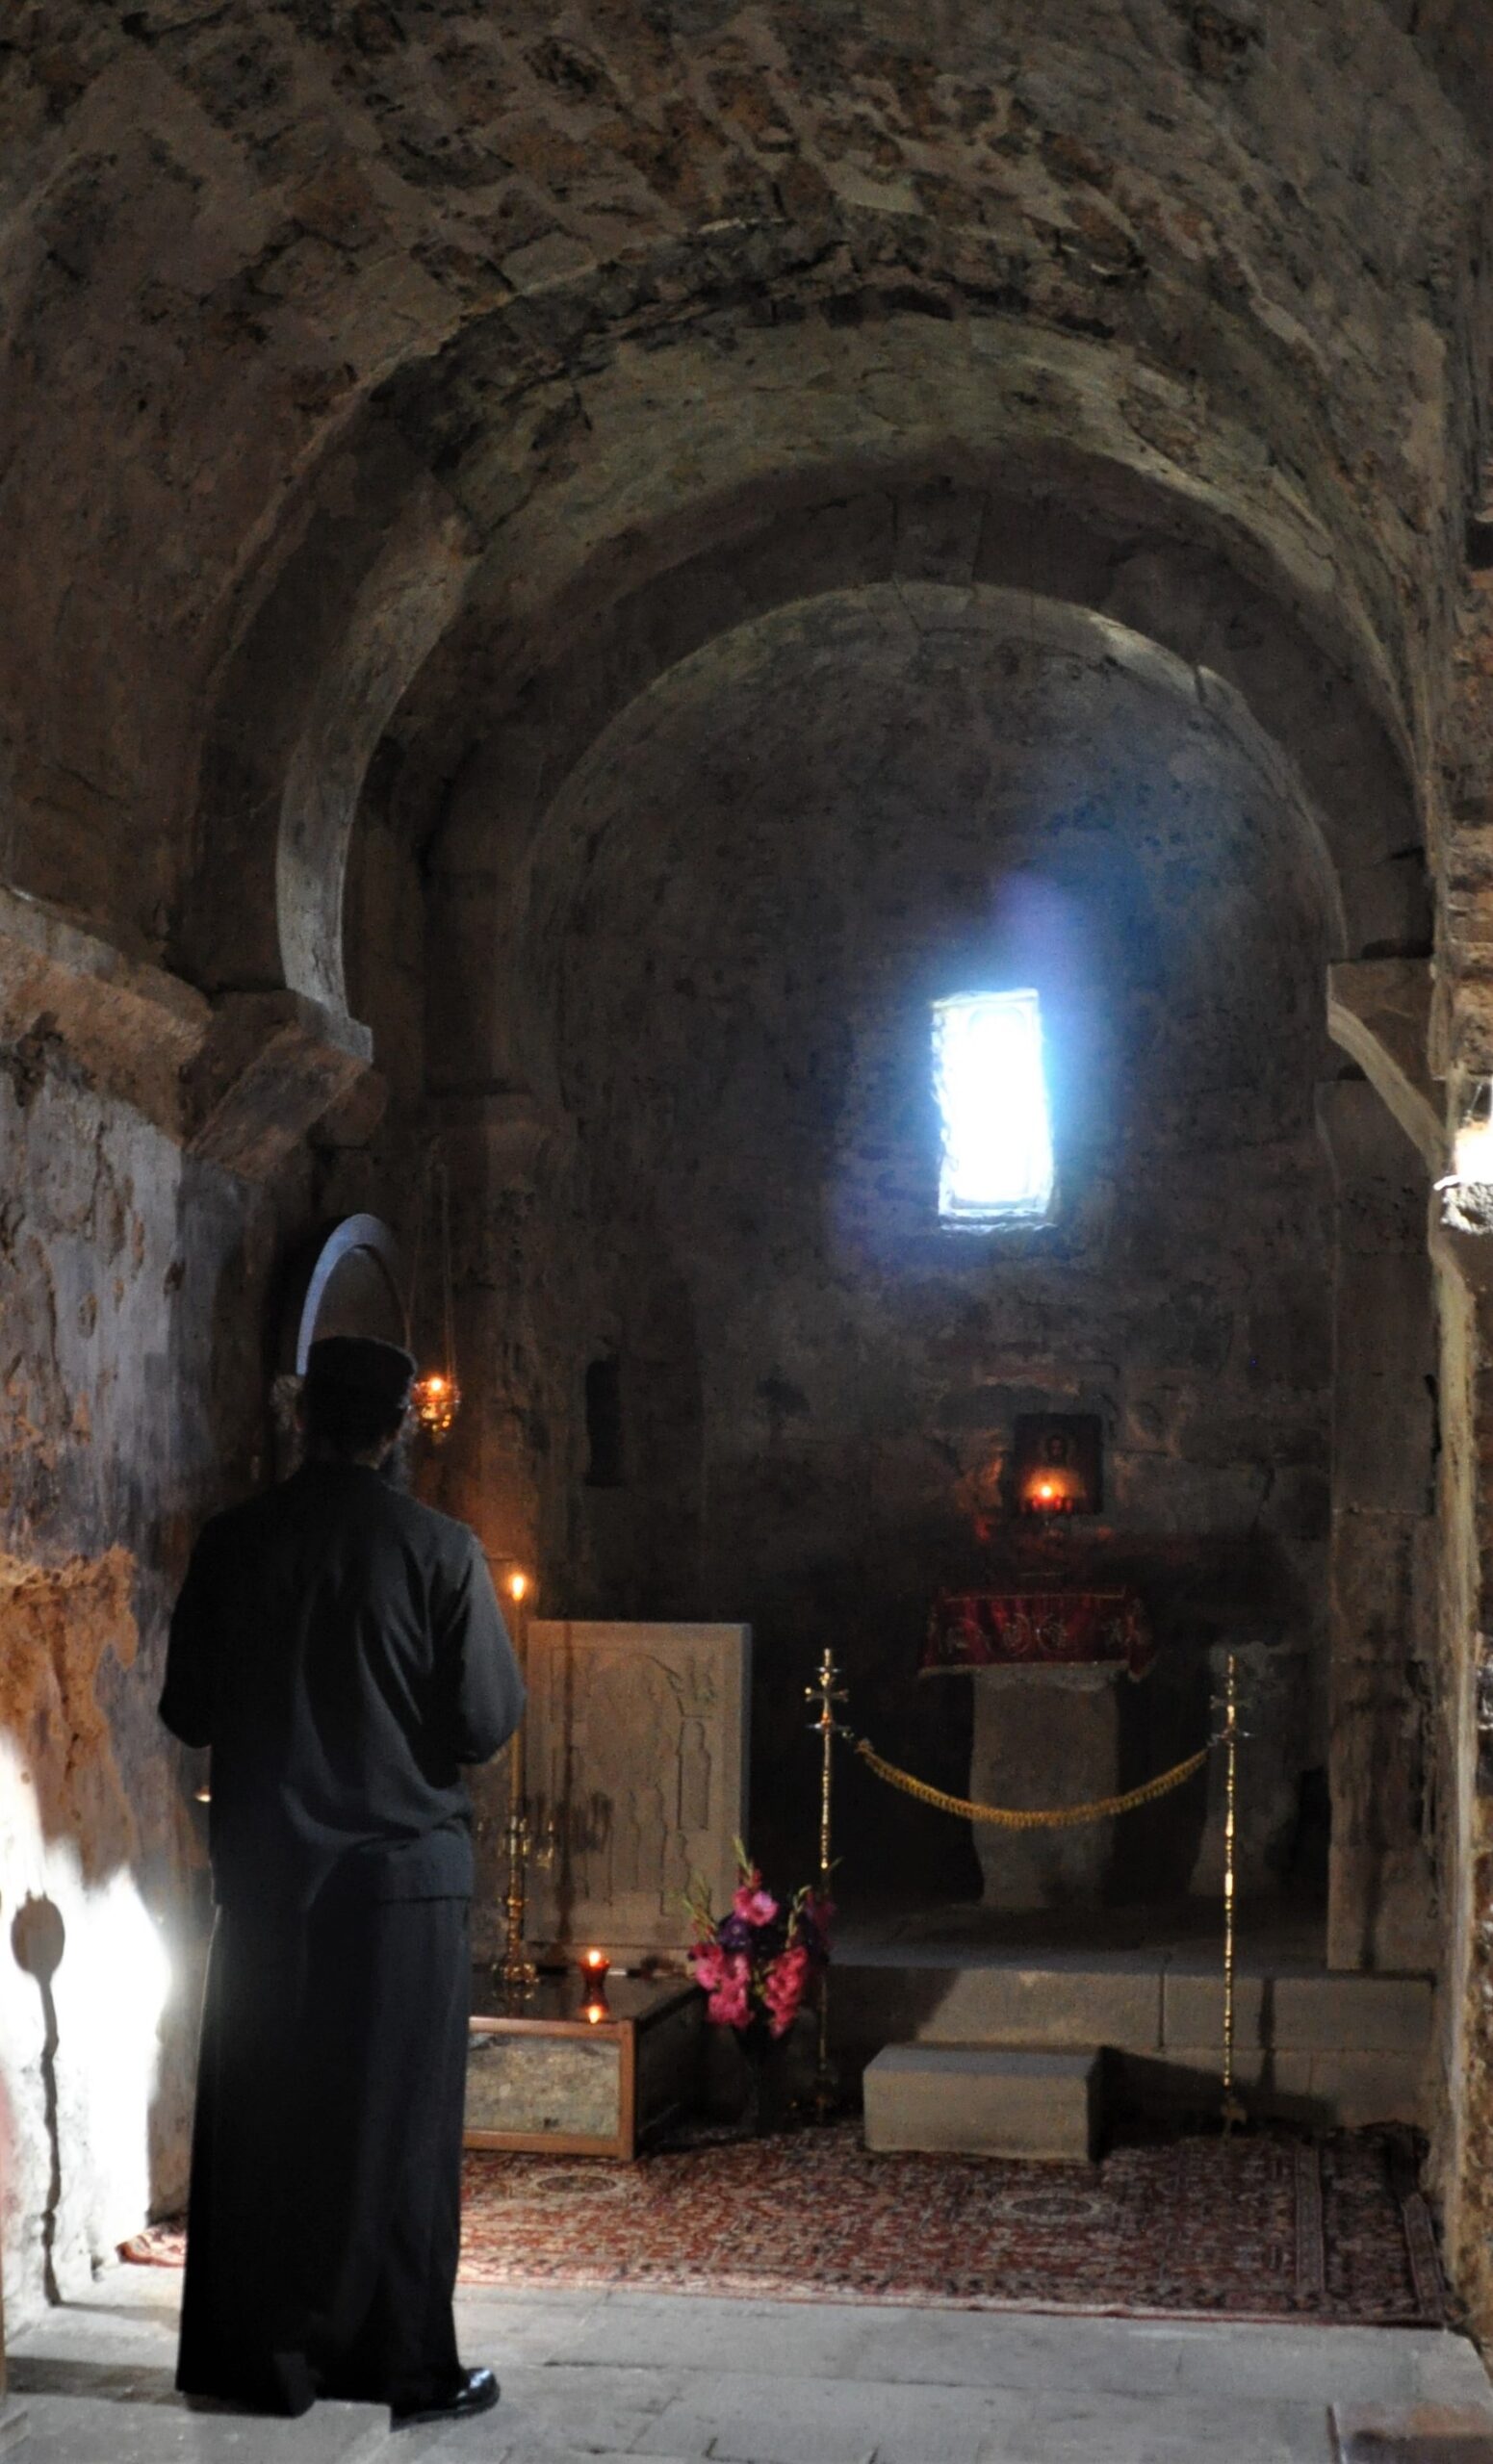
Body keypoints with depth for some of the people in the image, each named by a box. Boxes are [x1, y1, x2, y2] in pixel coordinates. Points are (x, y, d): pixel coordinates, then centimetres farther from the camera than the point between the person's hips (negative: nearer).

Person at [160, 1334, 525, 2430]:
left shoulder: (235, 1541, -2)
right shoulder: (440, 1548, -10)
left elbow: (188, 1710, 4)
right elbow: (486, 1721, -10)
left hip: (266, 1876, 3)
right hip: (404, 1873, -2)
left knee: (262, 2117, 12)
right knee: (399, 2123, 6)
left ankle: (259, 2355, 20)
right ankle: (407, 2365, 13)